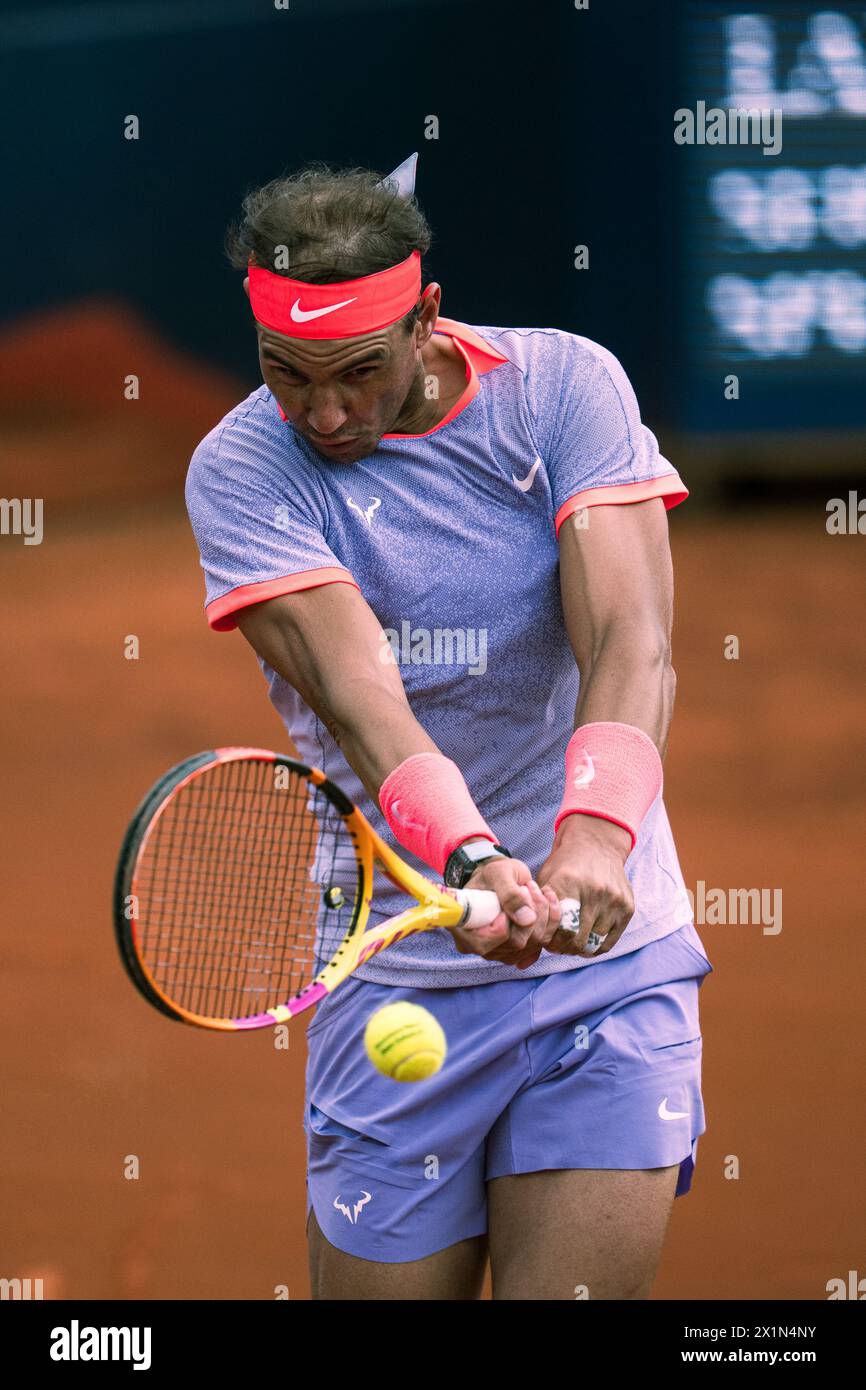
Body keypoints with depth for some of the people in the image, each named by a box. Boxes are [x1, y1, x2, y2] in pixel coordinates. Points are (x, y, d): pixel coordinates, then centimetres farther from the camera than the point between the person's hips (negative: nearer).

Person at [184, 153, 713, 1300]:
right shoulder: (242, 469, -6)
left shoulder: (565, 384, -3)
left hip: (613, 954, 0)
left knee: (572, 1287, -10)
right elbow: (357, 692, -21)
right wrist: (470, 859, -40)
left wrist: (593, 838, -35)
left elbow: (631, 644, -15)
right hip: (399, 979, 0)